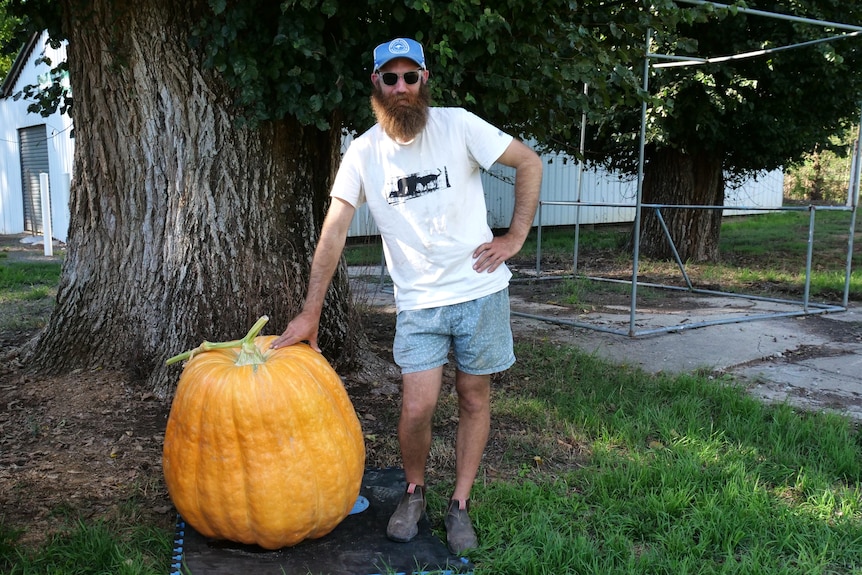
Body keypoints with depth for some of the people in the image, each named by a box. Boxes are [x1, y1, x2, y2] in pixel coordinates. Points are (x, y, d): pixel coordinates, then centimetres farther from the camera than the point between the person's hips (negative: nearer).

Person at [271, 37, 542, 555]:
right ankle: (414, 492, 26)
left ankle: (459, 505, 27)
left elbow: (530, 162, 1)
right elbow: (335, 231, -5)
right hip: (418, 303, 0)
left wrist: (515, 238, -6)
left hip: (481, 290, 0)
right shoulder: (364, 152, -1)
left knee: (475, 399, 9)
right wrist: (310, 313, -9)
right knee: (417, 410, -5)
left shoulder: (458, 125, -5)